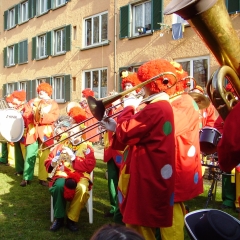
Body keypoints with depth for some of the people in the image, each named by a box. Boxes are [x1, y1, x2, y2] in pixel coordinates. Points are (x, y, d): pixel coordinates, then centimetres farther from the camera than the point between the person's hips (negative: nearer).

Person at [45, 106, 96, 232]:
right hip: (63, 174, 2)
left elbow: (89, 167, -5)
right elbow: (48, 162, 16)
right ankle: (59, 218, -14)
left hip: (80, 176, -2)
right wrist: (53, 163, -9)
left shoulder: (86, 147, 9)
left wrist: (73, 157, -15)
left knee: (82, 189, -36)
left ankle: (71, 219, -16)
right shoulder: (62, 145, 17)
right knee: (58, 186, -34)